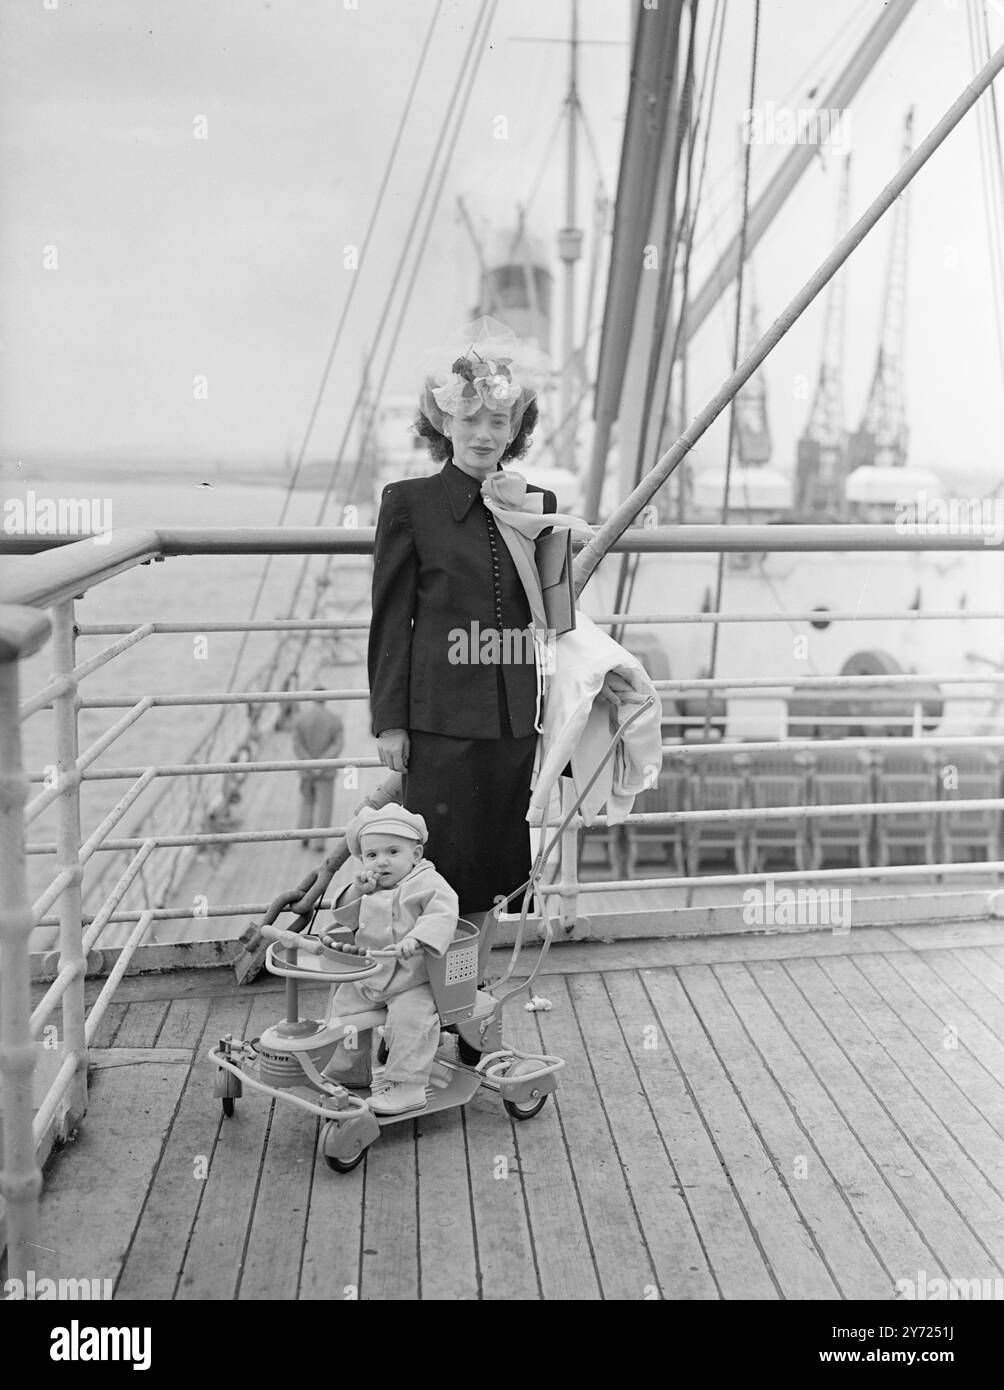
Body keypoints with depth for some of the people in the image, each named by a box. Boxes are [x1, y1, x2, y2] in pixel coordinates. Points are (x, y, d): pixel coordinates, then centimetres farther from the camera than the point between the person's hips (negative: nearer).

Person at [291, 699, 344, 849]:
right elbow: (337, 745, -11)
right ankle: (320, 840, -2)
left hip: (306, 769, 1)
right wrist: (322, 764, -16)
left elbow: (297, 746, -10)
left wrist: (310, 766, -11)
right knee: (324, 804, 4)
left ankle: (304, 836, 12)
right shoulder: (334, 719, -4)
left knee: (306, 801, 18)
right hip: (326, 770, -1)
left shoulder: (300, 718, -6)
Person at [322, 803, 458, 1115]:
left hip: (412, 981, -7)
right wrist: (356, 890, -8)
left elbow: (442, 915, -25)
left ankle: (405, 1086, -16)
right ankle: (346, 1074, 28)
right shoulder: (367, 887, 12)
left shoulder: (427, 883, -11)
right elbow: (346, 919, 10)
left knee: (409, 1018, -27)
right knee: (343, 1008, 6)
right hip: (365, 978, 7)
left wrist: (416, 940, -41)